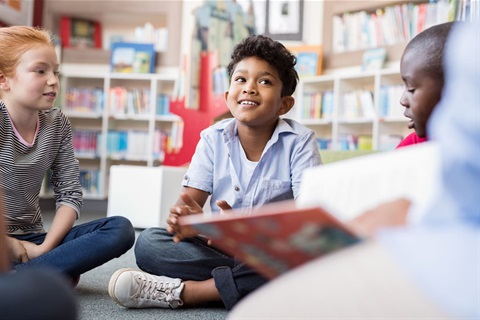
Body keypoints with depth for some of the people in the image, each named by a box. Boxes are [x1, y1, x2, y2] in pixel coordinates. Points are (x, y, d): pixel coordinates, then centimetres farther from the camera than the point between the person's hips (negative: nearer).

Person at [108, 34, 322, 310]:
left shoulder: (300, 142, -7)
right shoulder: (214, 138, 1)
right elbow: (189, 202, -5)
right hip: (220, 248, 2)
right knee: (148, 243, -17)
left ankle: (184, 290, -26)